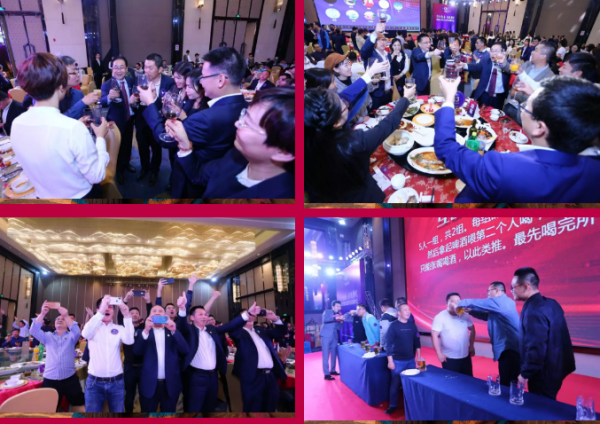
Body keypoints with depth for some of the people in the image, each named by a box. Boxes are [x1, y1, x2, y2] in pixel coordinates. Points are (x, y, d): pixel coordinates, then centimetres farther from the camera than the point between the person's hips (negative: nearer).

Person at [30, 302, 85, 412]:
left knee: (79, 407, 3)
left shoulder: (71, 336, 9)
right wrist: (42, 313, -18)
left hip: (70, 379, -1)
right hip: (50, 380, 1)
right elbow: (34, 331, -4)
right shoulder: (48, 336, 13)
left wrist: (66, 316, -27)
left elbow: (77, 332, -14)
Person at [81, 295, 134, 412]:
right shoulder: (93, 327, 1)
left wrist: (127, 316, -28)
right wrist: (101, 312, -35)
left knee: (117, 412, 9)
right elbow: (85, 333, -22)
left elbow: (129, 340, -16)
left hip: (116, 382, 1)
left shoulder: (119, 329, 3)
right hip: (94, 382, -1)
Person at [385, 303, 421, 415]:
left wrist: (419, 357, 8)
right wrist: (390, 361, -12)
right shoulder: (393, 325, -9)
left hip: (411, 360, 4)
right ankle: (393, 405, 20)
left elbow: (417, 341, 10)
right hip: (398, 361, -4)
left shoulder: (412, 324, 3)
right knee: (396, 383, 5)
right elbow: (389, 343, -10)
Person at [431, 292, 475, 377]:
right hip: (449, 358, -4)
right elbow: (434, 335, -12)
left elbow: (472, 329, 14)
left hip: (465, 356, 4)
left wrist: (472, 346, 12)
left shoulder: (465, 315, 0)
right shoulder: (440, 317, -11)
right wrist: (439, 353, -14)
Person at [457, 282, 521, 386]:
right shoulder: (503, 302, 20)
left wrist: (459, 304, 10)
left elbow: (474, 302, -8)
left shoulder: (499, 301, -12)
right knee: (509, 384, 13)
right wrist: (470, 311, 17)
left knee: (506, 385, -9)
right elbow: (488, 315, 29)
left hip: (508, 350, -10)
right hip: (509, 349, 10)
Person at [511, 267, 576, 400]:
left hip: (543, 373, -9)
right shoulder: (551, 303, 4)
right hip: (555, 367, 9)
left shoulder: (533, 311, -26)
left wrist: (525, 373, -15)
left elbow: (536, 348, -28)